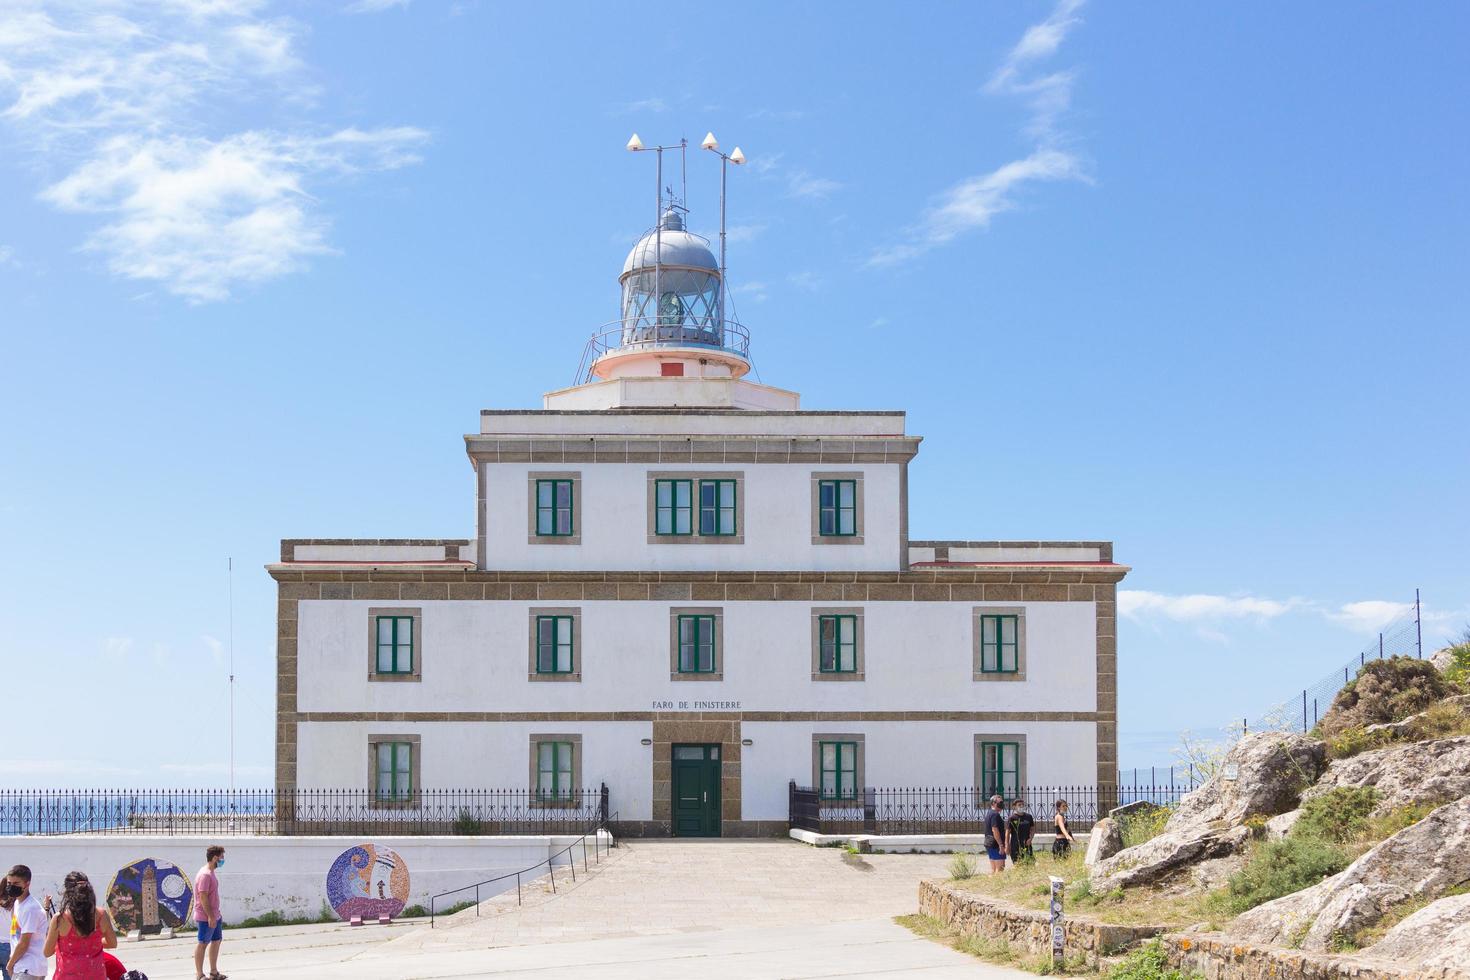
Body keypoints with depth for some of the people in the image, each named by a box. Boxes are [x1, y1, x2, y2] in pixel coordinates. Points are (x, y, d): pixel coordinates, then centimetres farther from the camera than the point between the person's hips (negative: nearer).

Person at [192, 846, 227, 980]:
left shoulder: (211, 873, 13)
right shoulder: (205, 875, -19)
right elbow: (203, 897, -23)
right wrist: (210, 916, -24)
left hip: (214, 916, 10)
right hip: (206, 918, -10)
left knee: (216, 941, 14)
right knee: (203, 944, -2)